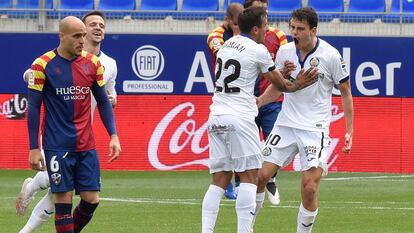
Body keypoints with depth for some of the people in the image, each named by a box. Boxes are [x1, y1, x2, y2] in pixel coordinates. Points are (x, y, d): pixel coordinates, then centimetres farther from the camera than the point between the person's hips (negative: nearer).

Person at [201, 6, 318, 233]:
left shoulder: (227, 44, 16)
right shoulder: (258, 51, -4)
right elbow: (280, 85, 7)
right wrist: (298, 84, 22)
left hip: (215, 118, 7)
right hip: (239, 119, -7)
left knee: (219, 180, 6)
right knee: (249, 177, -4)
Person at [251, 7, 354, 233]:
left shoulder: (331, 55, -9)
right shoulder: (284, 52, 1)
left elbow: (345, 92, 1)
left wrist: (349, 132, -2)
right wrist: (258, 101, -4)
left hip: (315, 128, -3)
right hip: (285, 125, 3)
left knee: (310, 187, -12)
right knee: (261, 174, -4)